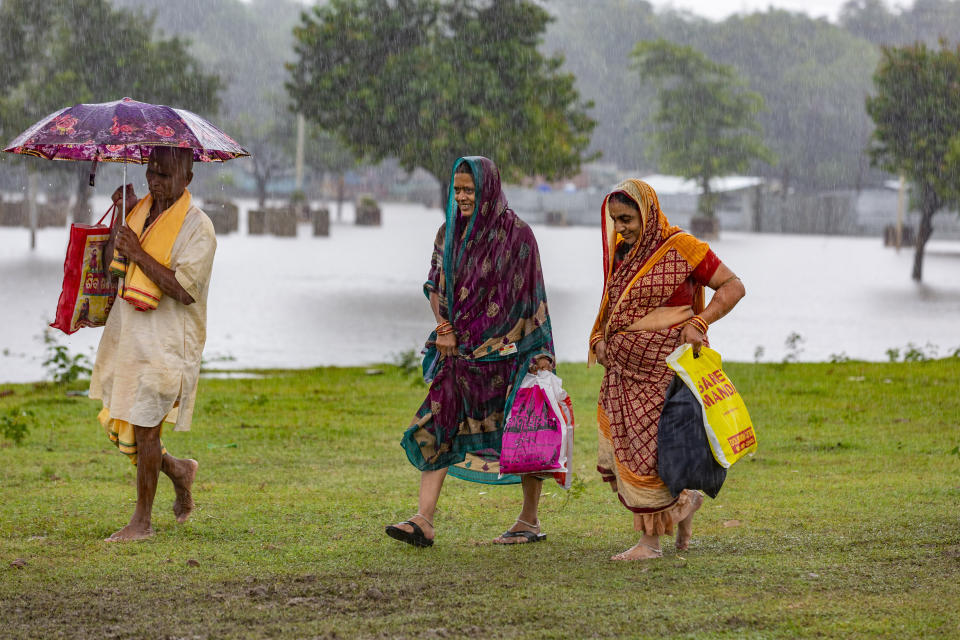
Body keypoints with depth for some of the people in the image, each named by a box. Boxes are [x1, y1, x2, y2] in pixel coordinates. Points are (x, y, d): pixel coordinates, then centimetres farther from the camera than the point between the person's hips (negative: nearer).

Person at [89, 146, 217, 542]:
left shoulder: (197, 227, -12)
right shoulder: (141, 210, 10)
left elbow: (185, 290, -20)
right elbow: (110, 260, 7)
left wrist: (138, 254, -22)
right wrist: (121, 213, -4)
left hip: (166, 342, -7)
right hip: (126, 331, 7)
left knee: (145, 429, -4)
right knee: (118, 425, 9)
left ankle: (142, 523, 9)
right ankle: (179, 471, 34)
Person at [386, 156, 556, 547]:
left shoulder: (515, 234, -10)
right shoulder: (449, 232, 9)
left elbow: (521, 299, -12)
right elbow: (435, 285, 17)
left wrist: (461, 337, -11)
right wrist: (443, 326, -4)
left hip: (504, 351, -6)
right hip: (457, 351, 6)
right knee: (437, 427, -6)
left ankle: (530, 521, 16)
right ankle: (424, 522, -11)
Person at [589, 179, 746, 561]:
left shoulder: (680, 248, -8)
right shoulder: (620, 253, 12)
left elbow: (733, 286, -8)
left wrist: (698, 324, -20)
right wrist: (599, 339, 6)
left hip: (662, 367, -7)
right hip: (623, 368, 7)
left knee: (647, 451, -9)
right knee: (615, 455, 5)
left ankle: (650, 540, 3)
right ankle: (683, 502, 25)